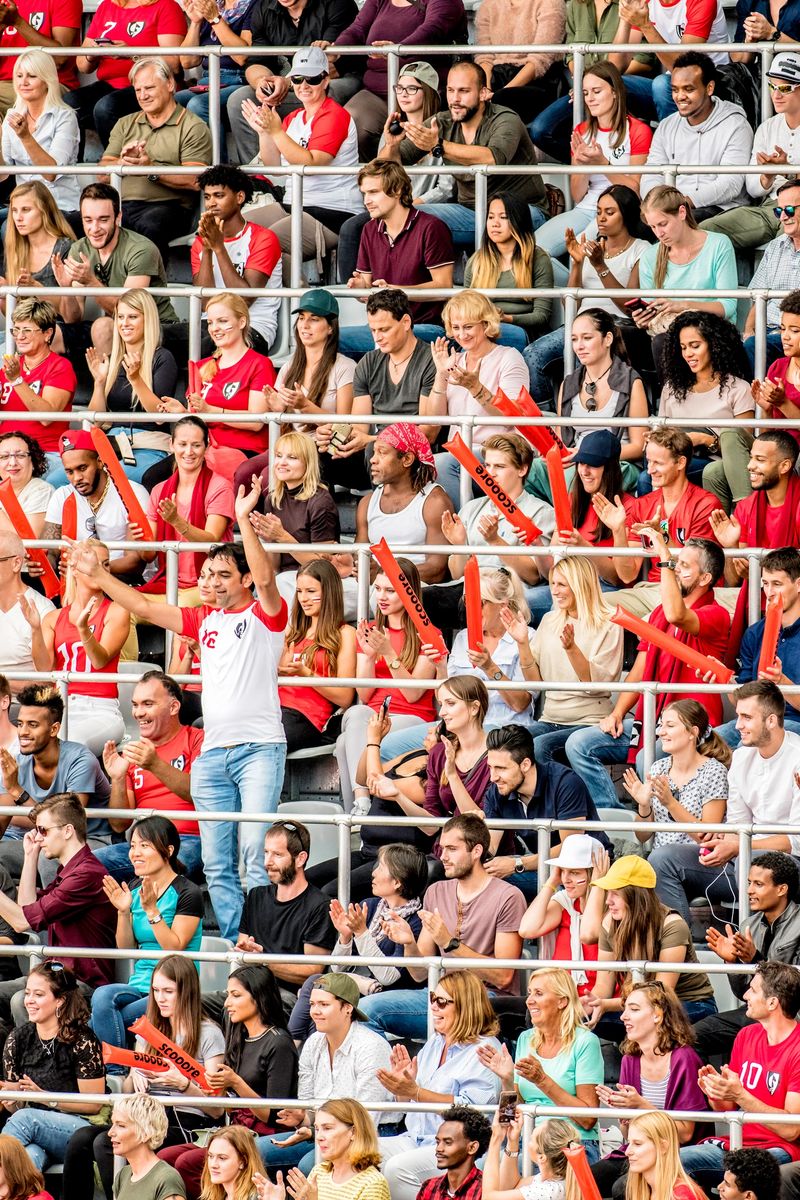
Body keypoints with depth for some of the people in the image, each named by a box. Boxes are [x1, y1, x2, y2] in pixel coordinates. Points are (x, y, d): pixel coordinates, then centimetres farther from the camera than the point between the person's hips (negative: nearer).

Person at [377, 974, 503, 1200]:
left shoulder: (484, 1050, -7)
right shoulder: (434, 1043, 19)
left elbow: (471, 1109, -19)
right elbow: (407, 1103, 25)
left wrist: (414, 1092, -23)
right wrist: (403, 1085, 0)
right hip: (416, 1138, 8)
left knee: (398, 1168, -32)